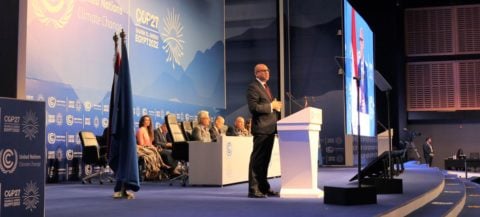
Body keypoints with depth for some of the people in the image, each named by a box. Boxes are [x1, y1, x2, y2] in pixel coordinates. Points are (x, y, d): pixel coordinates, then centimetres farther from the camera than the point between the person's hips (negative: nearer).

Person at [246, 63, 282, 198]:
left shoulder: (266, 87, 22)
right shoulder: (253, 87, -9)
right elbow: (253, 107, -20)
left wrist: (275, 106, 11)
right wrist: (271, 106, -15)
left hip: (270, 128, 9)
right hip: (261, 128, -9)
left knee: (265, 160, 14)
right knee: (257, 159, -7)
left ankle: (264, 188, 21)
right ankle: (253, 189, -4)